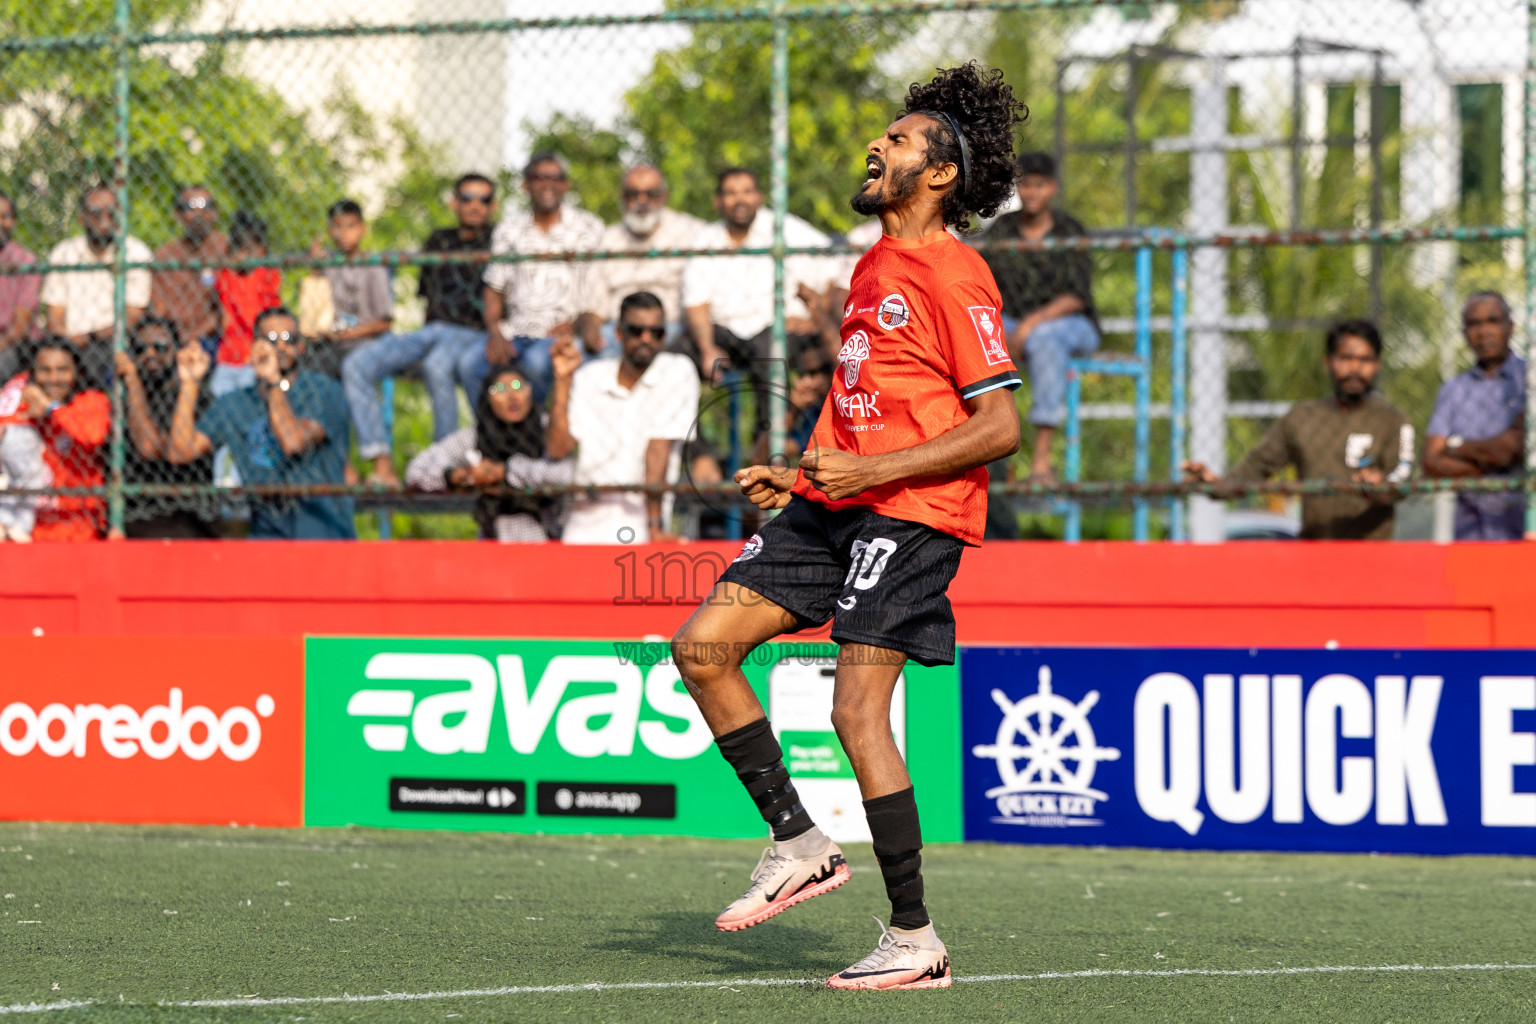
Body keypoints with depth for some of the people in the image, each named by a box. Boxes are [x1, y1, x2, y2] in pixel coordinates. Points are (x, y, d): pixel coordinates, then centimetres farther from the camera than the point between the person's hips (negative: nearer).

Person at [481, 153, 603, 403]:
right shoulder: (510, 228, 16)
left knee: (537, 360, -37)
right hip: (514, 333, 3)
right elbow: (494, 289, 15)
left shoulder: (588, 228, 9)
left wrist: (575, 323, -11)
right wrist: (494, 332, -3)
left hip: (562, 334, -3)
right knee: (470, 363, -27)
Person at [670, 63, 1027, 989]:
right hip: (836, 505, 9)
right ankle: (799, 844, 9)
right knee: (702, 645, 1)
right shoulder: (875, 267, 18)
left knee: (858, 711, -14)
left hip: (909, 513, -9)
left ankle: (915, 941, -7)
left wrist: (873, 472, -20)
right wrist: (801, 478, 18)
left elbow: (1000, 427, -17)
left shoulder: (954, 277, -11)